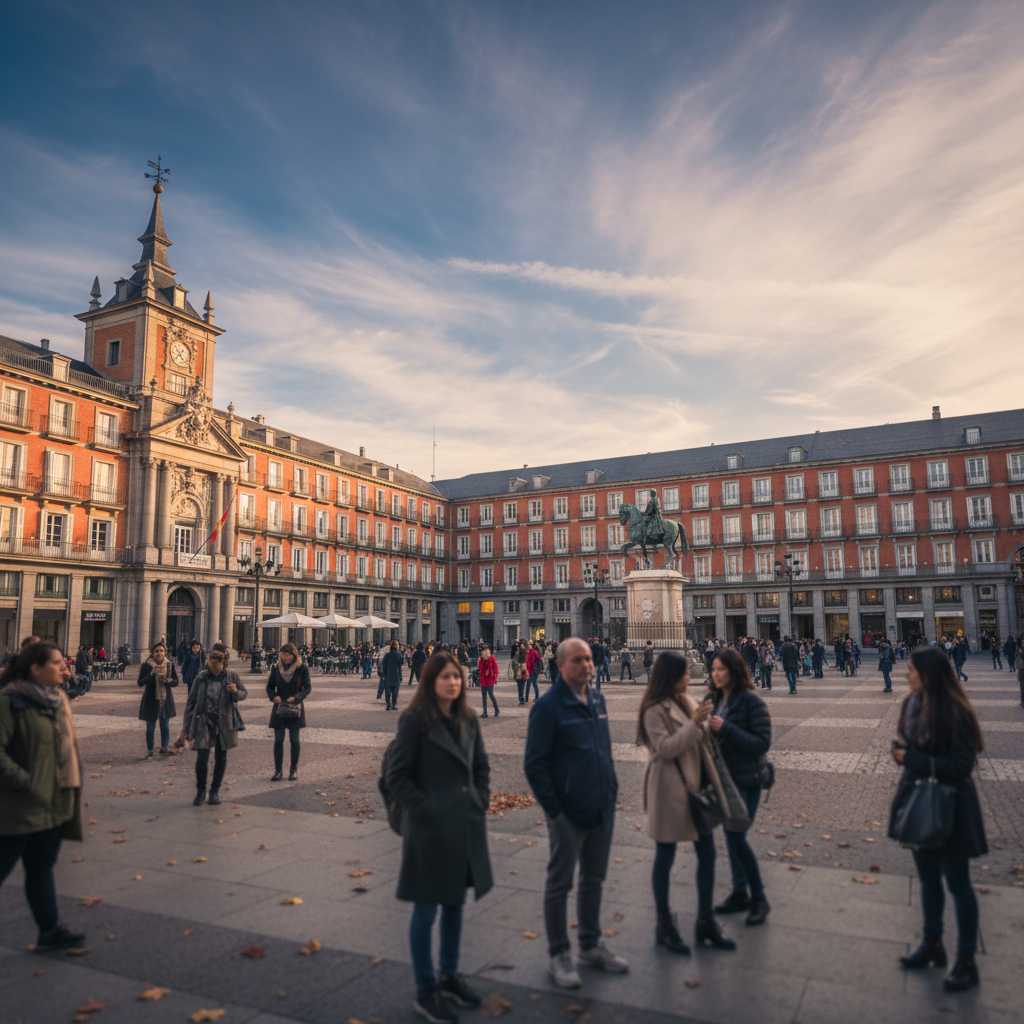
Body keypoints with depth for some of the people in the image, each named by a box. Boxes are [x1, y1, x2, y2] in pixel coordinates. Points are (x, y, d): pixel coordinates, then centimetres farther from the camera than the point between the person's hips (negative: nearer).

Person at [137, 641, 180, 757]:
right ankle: (149, 750, 20)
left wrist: (167, 680, -18)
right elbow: (140, 682, -13)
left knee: (165, 724, 9)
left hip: (165, 699, 2)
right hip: (151, 700, -2)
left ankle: (165, 747, 24)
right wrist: (152, 674, -26)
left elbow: (176, 682, 2)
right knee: (150, 727, 7)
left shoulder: (170, 664, -3)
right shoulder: (146, 665, -10)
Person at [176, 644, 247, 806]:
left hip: (224, 723, 1)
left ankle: (215, 790, 26)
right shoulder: (201, 678, -4)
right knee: (202, 757, -10)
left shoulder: (231, 675, -3)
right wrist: (185, 729, 0)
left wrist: (235, 692, -15)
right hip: (204, 722, -1)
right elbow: (191, 703, 3)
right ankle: (200, 791, 13)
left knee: (221, 757, 7)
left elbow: (244, 693, 9)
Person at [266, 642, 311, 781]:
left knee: (294, 740, 5)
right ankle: (277, 770, 13)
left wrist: (296, 698, -19)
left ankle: (294, 769, 18)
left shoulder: (302, 668, -6)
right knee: (278, 740, 3)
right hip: (279, 708, 2)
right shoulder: (276, 667, 1)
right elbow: (270, 686, 7)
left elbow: (308, 687, -4)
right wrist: (274, 697, -13)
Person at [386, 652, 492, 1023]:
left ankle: (450, 976, 38)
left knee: (455, 903, 20)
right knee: (426, 909, 8)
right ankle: (425, 992, 24)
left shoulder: (468, 720, 4)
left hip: (466, 825, 6)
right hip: (430, 828, -6)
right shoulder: (414, 721, -14)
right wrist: (424, 809, -16)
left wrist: (481, 802, 3)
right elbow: (397, 774, -12)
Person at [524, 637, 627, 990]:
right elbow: (534, 764, -15)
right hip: (568, 814, -6)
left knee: (594, 880, 19)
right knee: (560, 884, 8)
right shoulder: (548, 706, -16)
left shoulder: (597, 699, 5)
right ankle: (558, 954, 24)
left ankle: (591, 945, 36)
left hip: (602, 810, 7)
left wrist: (612, 788, 11)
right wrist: (553, 809, -14)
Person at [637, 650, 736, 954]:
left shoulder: (686, 701, 10)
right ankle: (664, 926, 21)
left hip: (695, 785, 8)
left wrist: (708, 723, 0)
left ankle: (706, 922, 27)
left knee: (707, 853, 12)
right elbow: (665, 749, -21)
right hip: (669, 789, -8)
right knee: (665, 858, 6)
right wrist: (694, 723, -25)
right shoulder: (654, 710, -15)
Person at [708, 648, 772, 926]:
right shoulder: (718, 700, 5)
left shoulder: (751, 702, -16)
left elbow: (762, 742, -19)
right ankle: (740, 893, 29)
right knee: (730, 836, 14)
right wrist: (709, 730, -7)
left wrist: (725, 729, -25)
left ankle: (759, 899, 12)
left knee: (737, 837, -6)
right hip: (724, 777, 7)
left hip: (747, 780, -7)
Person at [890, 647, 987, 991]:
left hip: (949, 808, -7)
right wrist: (903, 754, -8)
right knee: (928, 880, 21)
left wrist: (913, 760, -23)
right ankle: (933, 945, 37)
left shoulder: (954, 713, -23)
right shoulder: (914, 704, 0)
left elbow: (961, 766, -23)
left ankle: (966, 962, 23)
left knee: (958, 885, 8)